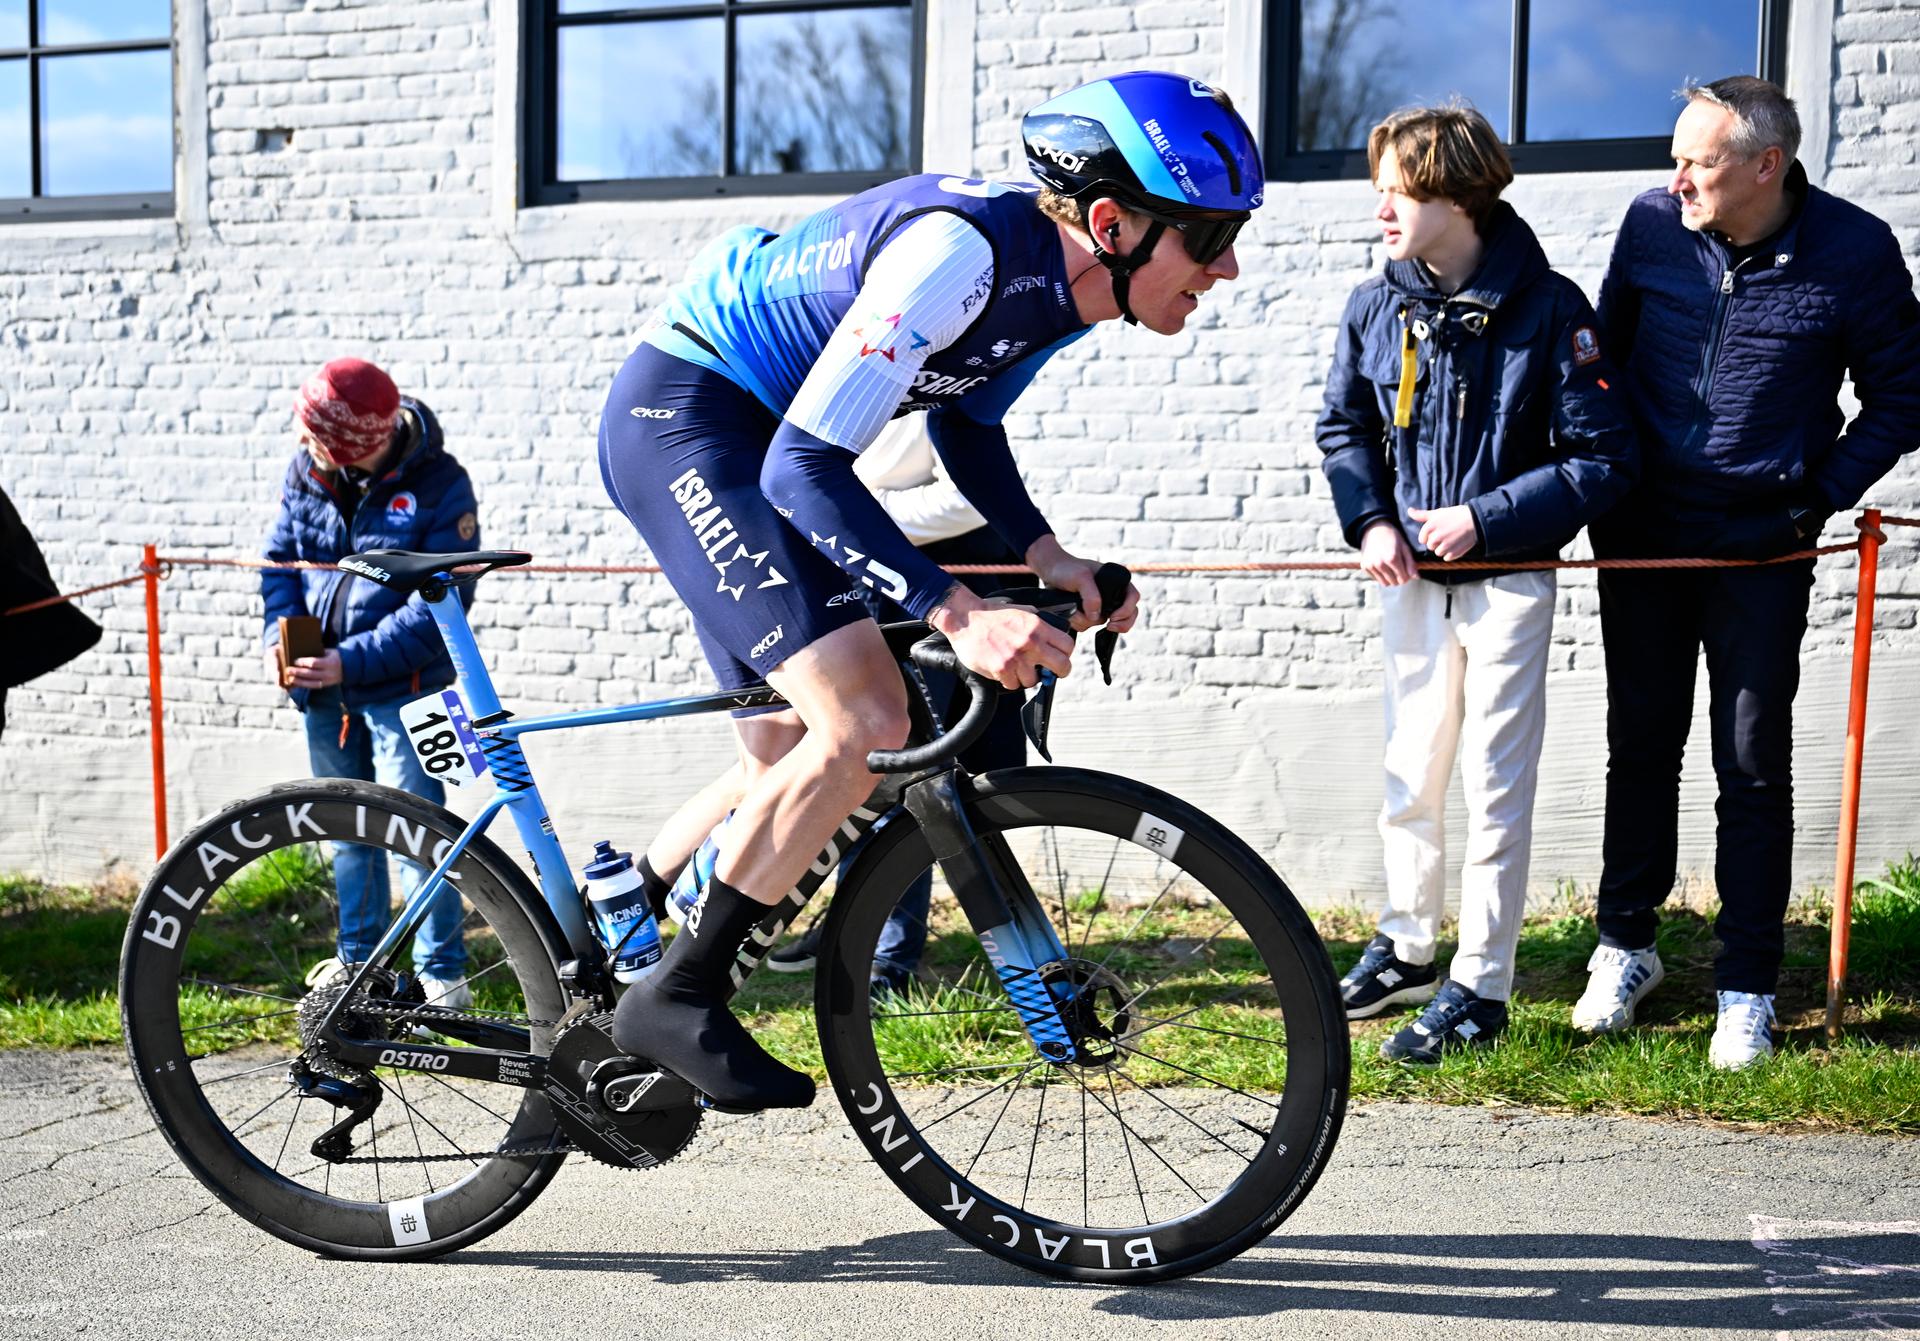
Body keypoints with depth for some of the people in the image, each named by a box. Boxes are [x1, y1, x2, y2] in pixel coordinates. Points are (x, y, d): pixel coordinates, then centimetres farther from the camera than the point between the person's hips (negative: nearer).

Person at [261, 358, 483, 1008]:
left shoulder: (440, 485, -17)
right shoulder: (305, 471, -1)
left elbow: (438, 608, -19)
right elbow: (281, 558, 11)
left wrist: (351, 661, -25)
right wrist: (279, 635, -8)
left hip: (402, 684, -6)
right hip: (323, 686, 6)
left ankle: (442, 973, 3)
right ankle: (361, 955, 32)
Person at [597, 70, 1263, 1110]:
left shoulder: (1069, 274, -3)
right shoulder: (962, 250, -31)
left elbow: (962, 416, 13)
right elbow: (805, 465, -32)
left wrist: (1044, 554, -1)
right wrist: (956, 613, -39)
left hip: (754, 435, 10)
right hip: (682, 412, -9)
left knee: (791, 763, 14)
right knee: (866, 721, -21)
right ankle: (677, 1000, -9)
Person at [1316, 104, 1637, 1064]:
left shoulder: (1547, 308, -13)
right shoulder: (1375, 309, -1)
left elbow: (1603, 457, -11)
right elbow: (1343, 427, 14)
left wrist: (1485, 518, -17)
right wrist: (1371, 523, -2)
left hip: (1508, 579, -4)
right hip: (1412, 577, 4)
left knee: (1494, 785, 1)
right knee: (1410, 776, 14)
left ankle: (1480, 986, 12)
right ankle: (1406, 947, 31)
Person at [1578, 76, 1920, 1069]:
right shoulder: (1652, 224, -5)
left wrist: (1819, 495, -6)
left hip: (1762, 547, -2)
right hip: (1642, 534, 2)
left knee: (1753, 764, 3)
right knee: (1641, 744, 12)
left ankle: (1748, 987, 15)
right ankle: (1625, 948, 26)